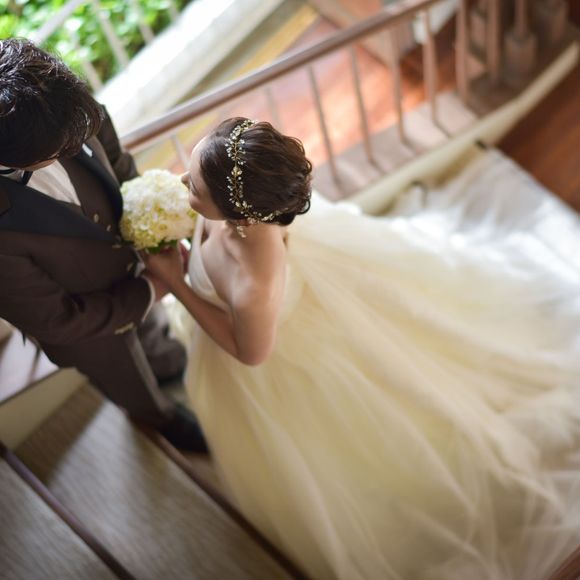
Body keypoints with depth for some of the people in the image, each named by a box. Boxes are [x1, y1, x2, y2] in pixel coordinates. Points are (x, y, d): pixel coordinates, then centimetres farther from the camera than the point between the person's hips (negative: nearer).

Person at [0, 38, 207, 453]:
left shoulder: (53, 115, -32)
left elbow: (117, 166, -9)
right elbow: (57, 322, -29)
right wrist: (150, 291, -20)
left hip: (131, 257, 4)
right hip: (92, 325, -4)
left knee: (153, 331, 38)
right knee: (131, 384, 30)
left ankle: (167, 364, 73)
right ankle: (160, 415, 65)